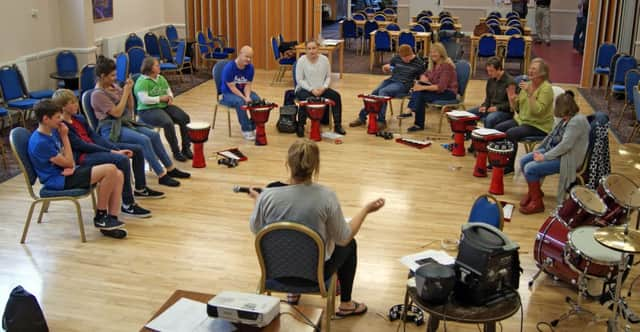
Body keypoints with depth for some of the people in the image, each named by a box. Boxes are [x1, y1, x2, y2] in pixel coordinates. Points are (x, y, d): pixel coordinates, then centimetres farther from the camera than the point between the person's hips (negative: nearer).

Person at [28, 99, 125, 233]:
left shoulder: (53, 131, 9)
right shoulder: (40, 142, -19)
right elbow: (67, 162, -14)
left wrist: (71, 166, -10)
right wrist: (65, 137, -10)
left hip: (66, 172, 9)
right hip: (58, 180, -9)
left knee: (118, 175, -7)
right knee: (110, 170, -23)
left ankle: (112, 218, -8)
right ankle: (100, 217, -9)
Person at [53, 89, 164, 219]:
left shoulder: (79, 118, 13)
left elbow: (95, 137, 9)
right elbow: (82, 146, -20)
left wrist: (116, 149, -6)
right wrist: (112, 152, -21)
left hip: (94, 148, 10)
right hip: (82, 157, -10)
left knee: (137, 149, 9)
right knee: (122, 159, -32)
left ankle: (140, 189, 25)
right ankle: (128, 205, -25)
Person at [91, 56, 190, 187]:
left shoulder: (113, 86, 10)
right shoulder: (98, 94, -13)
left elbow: (130, 107, 13)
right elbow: (117, 113, -20)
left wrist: (129, 90, -3)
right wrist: (125, 92, -15)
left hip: (125, 123, 8)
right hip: (111, 128, -8)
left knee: (154, 135, -6)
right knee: (144, 140, -26)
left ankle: (170, 169, 2)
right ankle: (162, 175, -22)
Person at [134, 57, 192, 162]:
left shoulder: (161, 78, 15)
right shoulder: (142, 82, -10)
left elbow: (169, 91, 24)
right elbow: (144, 99, -19)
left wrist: (170, 97, 1)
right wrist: (160, 98, -16)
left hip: (165, 106, 8)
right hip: (148, 110, -8)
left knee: (185, 118, -15)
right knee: (168, 123, -34)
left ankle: (186, 148, -8)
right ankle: (176, 152, -22)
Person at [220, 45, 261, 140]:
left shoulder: (250, 67, -6)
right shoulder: (229, 67, -21)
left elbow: (247, 85, -4)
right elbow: (232, 87, -21)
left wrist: (247, 96, -24)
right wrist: (244, 98, -28)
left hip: (243, 92, 5)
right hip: (228, 94, -5)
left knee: (257, 99, -23)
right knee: (240, 102, -36)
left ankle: (254, 127, -11)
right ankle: (246, 130, -26)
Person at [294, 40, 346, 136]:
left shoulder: (324, 59, 1)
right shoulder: (301, 60, -8)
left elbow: (328, 77, 7)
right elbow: (299, 80, -10)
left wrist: (323, 87, -12)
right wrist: (311, 89, -20)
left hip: (321, 89, 4)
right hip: (305, 89, -4)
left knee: (336, 96, -17)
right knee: (305, 99, -36)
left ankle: (337, 125, -6)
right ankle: (300, 126, -20)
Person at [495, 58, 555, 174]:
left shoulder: (546, 88, -15)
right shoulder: (527, 84, 8)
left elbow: (538, 110, -26)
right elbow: (516, 107, 11)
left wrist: (530, 93, -29)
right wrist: (512, 100, -10)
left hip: (539, 126, -8)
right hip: (522, 119, 8)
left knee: (510, 134, -26)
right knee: (498, 128, -7)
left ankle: (509, 166, -10)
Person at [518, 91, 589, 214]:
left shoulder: (577, 121, -23)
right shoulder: (566, 119, 7)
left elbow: (565, 145, -28)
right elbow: (552, 135, 15)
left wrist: (545, 157, -22)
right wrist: (539, 150, 7)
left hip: (566, 159, -10)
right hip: (553, 151, 10)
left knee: (530, 168, -21)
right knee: (523, 161, 4)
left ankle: (537, 203, -5)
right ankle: (533, 191, 23)